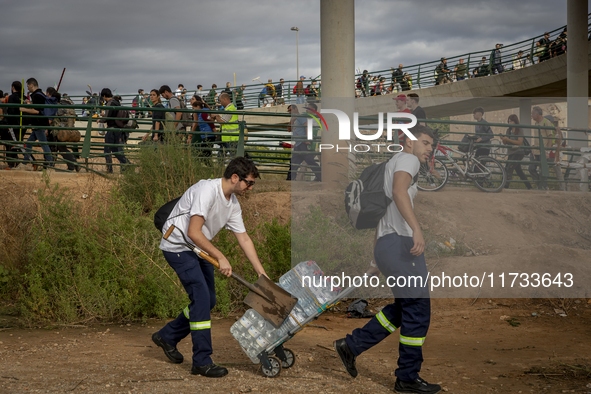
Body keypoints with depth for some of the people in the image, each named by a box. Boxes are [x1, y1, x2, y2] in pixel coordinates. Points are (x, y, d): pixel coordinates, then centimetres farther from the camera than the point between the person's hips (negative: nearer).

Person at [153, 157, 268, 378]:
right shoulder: (207, 191, -24)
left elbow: (244, 239, 8)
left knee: (208, 301, 9)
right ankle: (202, 362, -13)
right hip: (178, 246, -9)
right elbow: (194, 233, -28)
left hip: (198, 249, 9)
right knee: (201, 298, -17)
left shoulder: (233, 204, 4)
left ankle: (167, 336, 27)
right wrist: (220, 258, -25)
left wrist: (262, 274, 5)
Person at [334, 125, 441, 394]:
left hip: (385, 246, 10)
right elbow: (399, 191, -24)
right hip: (400, 242, -10)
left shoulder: (392, 168, 28)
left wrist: (376, 259, 30)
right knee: (417, 309, -4)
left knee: (404, 309, 19)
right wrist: (416, 229, -35)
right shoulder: (407, 159, -2)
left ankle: (352, 345, 18)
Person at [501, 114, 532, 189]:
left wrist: (508, 140, -20)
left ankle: (505, 186, -27)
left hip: (518, 153, -7)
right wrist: (503, 139, -11)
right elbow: (505, 143, 13)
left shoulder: (519, 130, -4)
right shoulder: (508, 130, 14)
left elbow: (520, 142, -15)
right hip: (511, 153, 7)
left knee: (509, 169, -20)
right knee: (519, 171, 10)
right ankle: (529, 187, 18)